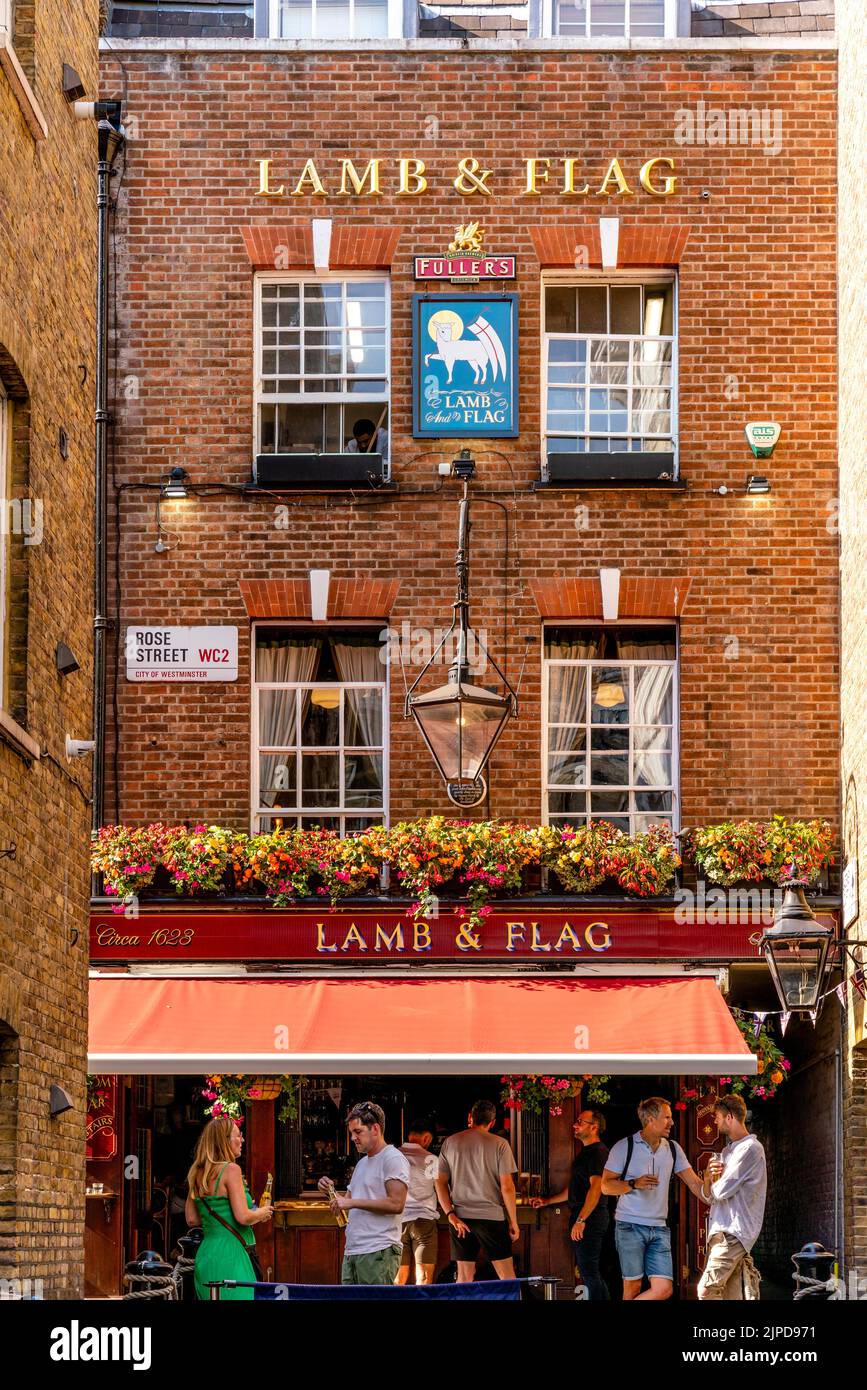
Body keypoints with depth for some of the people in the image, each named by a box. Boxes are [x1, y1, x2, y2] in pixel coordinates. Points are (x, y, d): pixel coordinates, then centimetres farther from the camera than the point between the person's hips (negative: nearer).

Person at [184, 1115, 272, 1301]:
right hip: (229, 1254, -8)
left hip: (205, 1253, 8)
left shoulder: (198, 1174, 11)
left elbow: (191, 1219, 16)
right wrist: (261, 1213, 2)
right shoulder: (230, 1170, -12)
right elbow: (243, 1217, -18)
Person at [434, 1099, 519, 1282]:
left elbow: (440, 1182, 2)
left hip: (460, 1217, 3)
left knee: (464, 1275, 6)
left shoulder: (450, 1142, 6)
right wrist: (513, 1221, 1)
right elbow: (507, 1187, -7)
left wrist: (451, 1215, -1)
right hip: (491, 1216, -3)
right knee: (507, 1276, 3)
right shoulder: (499, 1144, -4)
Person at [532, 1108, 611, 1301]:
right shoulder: (586, 1152, 20)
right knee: (586, 1271, 12)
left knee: (589, 1272, -11)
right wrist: (547, 1201, 28)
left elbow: (596, 1188, -22)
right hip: (582, 1218, 11)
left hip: (590, 1219, -11)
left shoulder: (598, 1152, -13)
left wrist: (581, 1220, -25)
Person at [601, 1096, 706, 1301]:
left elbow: (694, 1183, 10)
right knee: (633, 1287, -2)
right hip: (630, 1226, -4)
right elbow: (606, 1186, -3)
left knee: (664, 1289, -7)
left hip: (659, 1228, 4)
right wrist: (634, 1184, -19)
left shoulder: (673, 1149, 10)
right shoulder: (624, 1147, -3)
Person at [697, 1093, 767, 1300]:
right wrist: (708, 1178, -2)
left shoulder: (750, 1148, -9)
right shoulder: (728, 1152, 22)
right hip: (723, 1232, 9)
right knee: (733, 1294, 4)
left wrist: (715, 1184, 9)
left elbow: (722, 1191, -15)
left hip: (734, 1232, -9)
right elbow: (708, 1196, 20)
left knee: (706, 1290, -17)